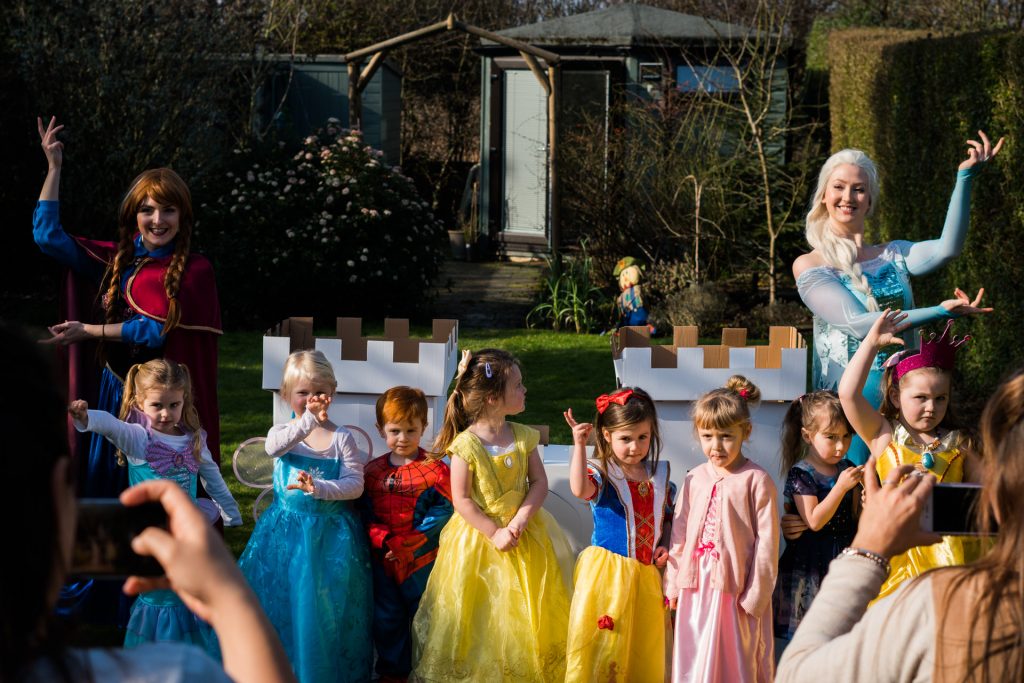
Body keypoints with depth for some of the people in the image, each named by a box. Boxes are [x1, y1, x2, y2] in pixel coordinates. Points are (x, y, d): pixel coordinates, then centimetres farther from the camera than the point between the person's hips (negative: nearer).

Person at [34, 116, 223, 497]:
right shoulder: (117, 260, 10)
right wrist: (54, 167, 7)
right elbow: (48, 237, 10)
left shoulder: (195, 271, -4)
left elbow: (160, 329, -12)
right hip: (116, 392, 5)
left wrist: (90, 331, -8)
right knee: (106, 490, 4)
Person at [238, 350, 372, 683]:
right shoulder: (283, 432, 2)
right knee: (283, 602, 4)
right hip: (286, 531, 1)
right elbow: (274, 446, -23)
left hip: (331, 534, -1)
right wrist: (308, 420, -33)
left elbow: (355, 484, -10)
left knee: (327, 604, 1)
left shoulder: (342, 438, -1)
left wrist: (318, 488, -26)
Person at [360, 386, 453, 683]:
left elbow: (443, 511, -13)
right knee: (386, 619, 13)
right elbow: (365, 512, 3)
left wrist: (408, 544, -18)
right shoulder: (373, 471, 4)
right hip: (382, 559, 4)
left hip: (421, 560, -4)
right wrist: (381, 539, -15)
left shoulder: (434, 469, -8)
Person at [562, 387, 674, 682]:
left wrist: (665, 545, 1)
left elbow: (669, 517, 19)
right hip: (606, 571, -4)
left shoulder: (659, 474, 8)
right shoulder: (600, 472, -7)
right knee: (602, 645, -4)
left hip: (647, 573, 4)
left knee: (644, 643, 9)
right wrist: (579, 445, -34)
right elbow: (580, 489, -31)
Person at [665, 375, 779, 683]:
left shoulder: (756, 480, -9)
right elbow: (680, 533, 12)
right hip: (697, 586, 5)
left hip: (736, 588, -5)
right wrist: (673, 584, 11)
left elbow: (766, 542, -9)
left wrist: (756, 595, -10)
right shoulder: (695, 479, 7)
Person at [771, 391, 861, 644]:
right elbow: (814, 520, -19)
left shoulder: (846, 469, 7)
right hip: (809, 564, -5)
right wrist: (841, 487, -25)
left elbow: (856, 516, 14)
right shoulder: (801, 474, -9)